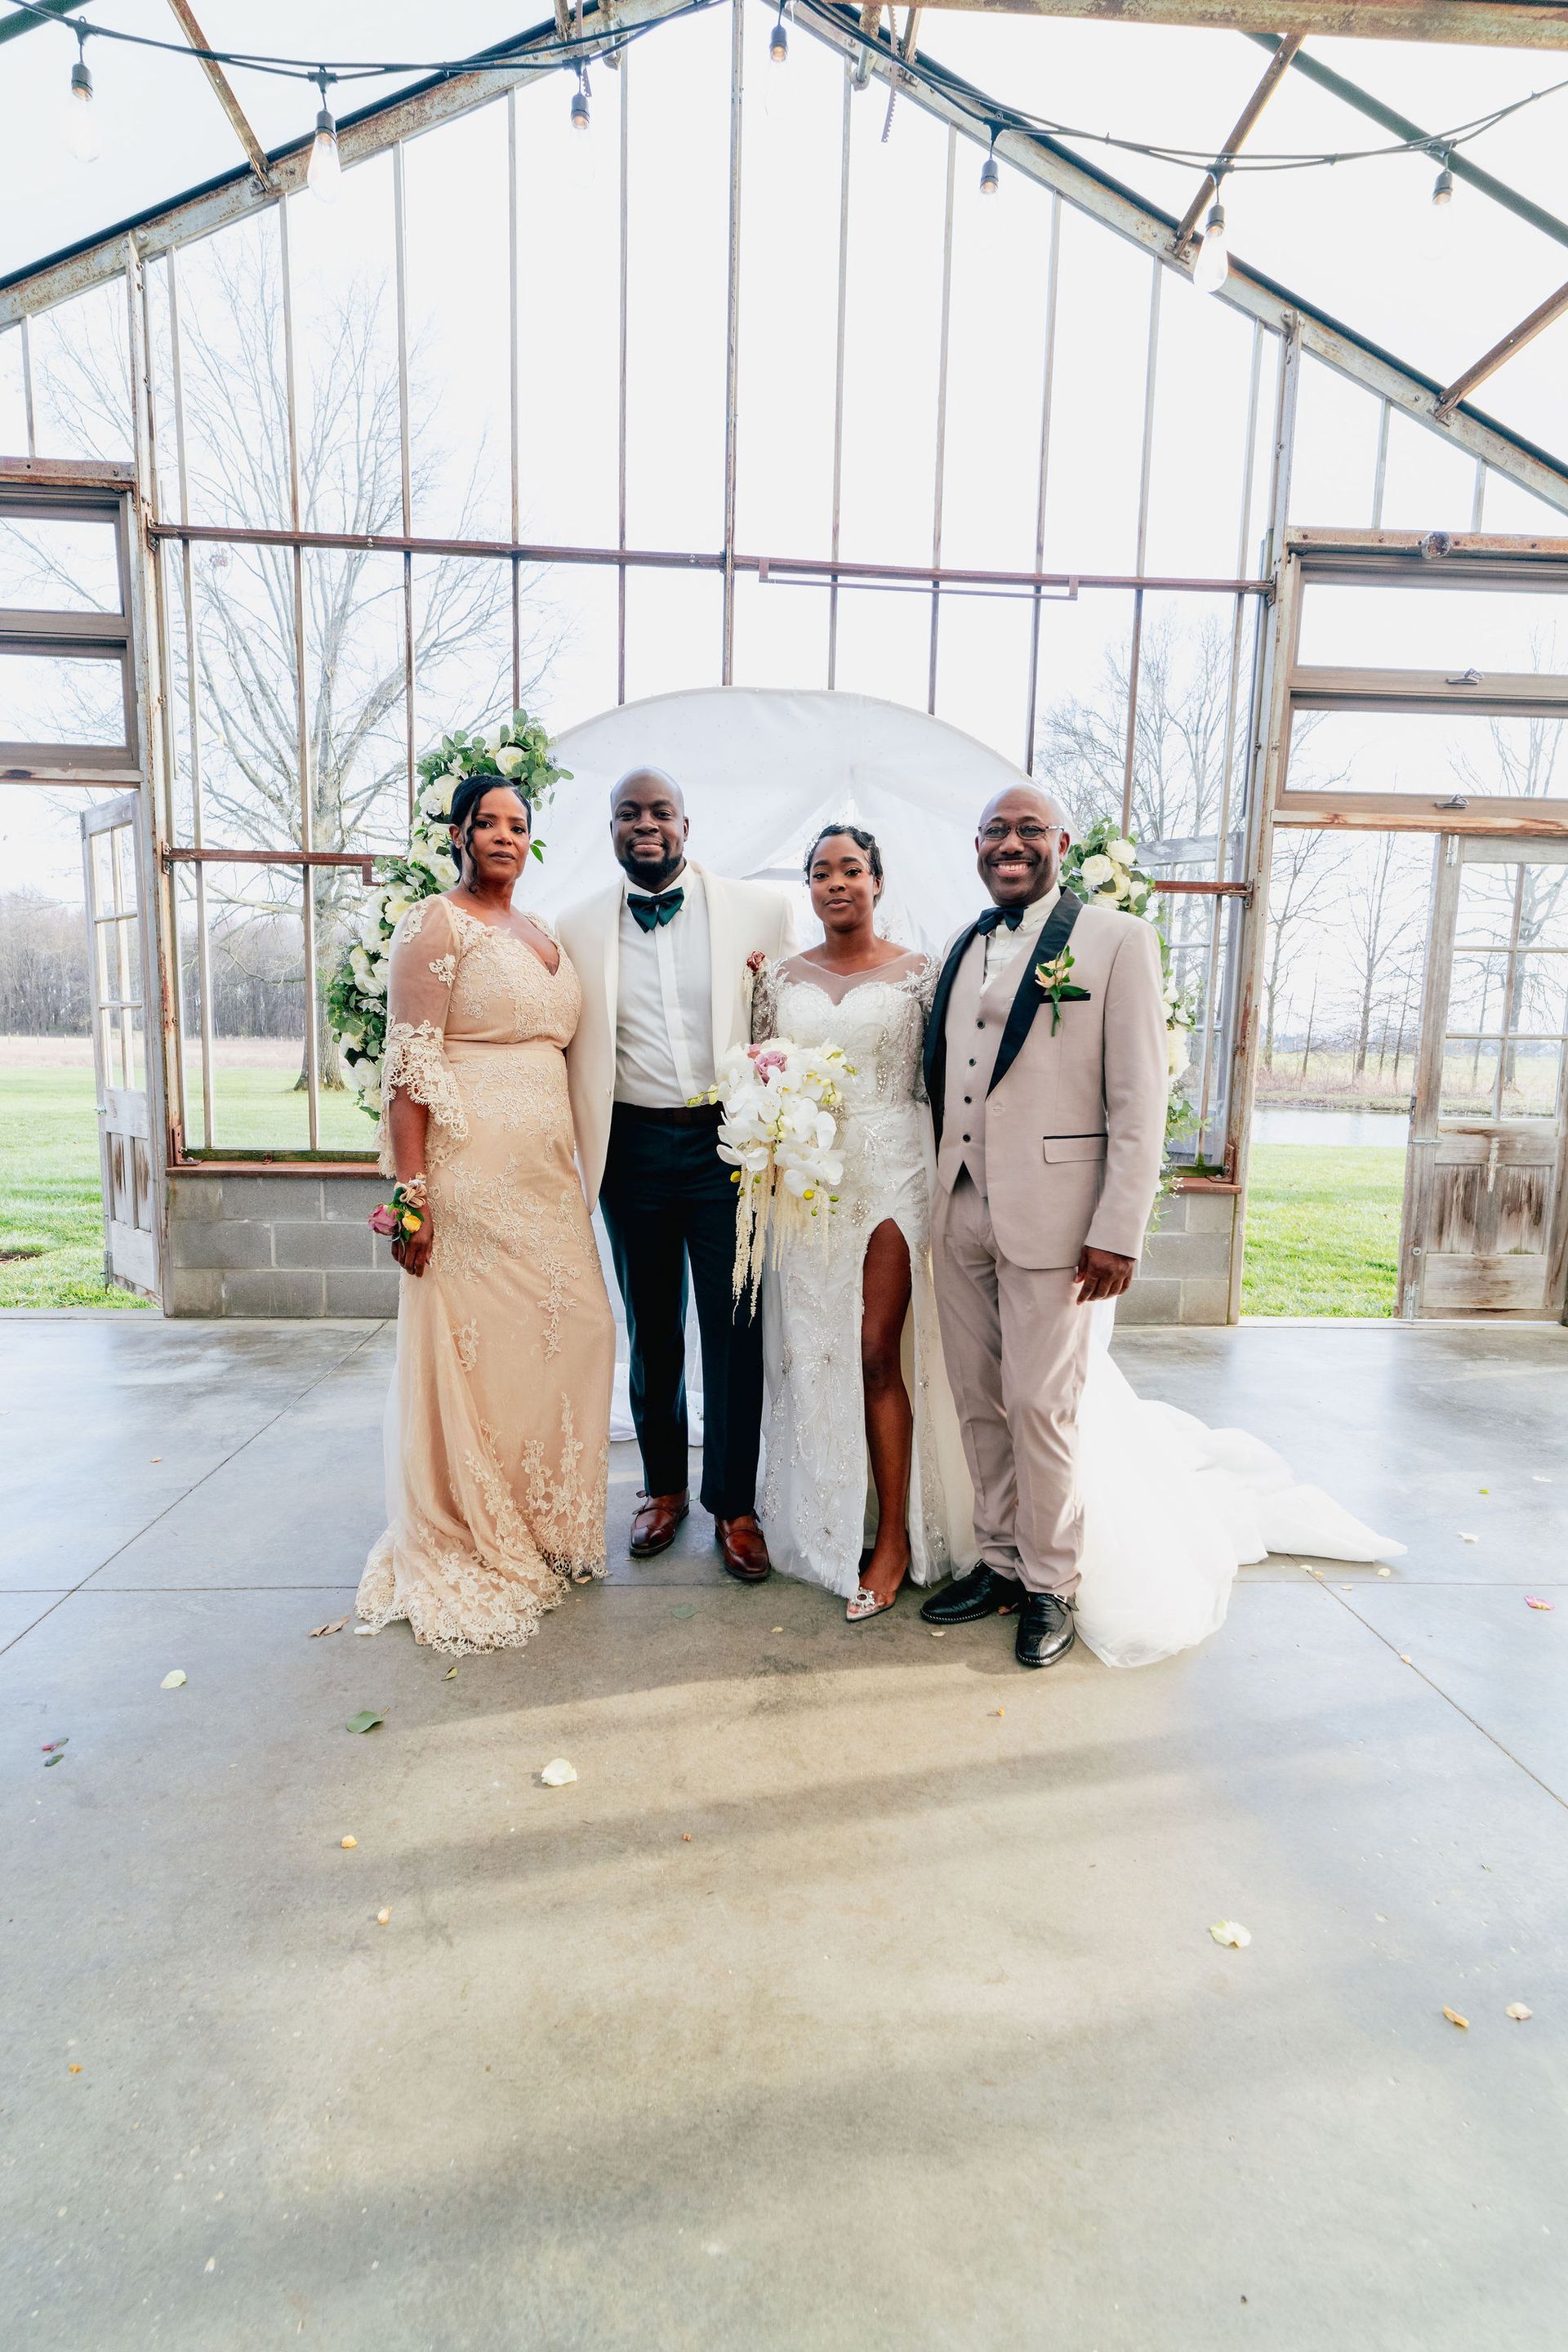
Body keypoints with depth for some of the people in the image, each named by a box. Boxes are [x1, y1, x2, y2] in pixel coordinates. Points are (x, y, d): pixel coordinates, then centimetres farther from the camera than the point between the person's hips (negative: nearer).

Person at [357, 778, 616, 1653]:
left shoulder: (544, 934, 18)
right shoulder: (437, 924, -4)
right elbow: (408, 1064, -11)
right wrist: (409, 1192, -18)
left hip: (547, 1165, 7)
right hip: (472, 1164, -7)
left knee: (575, 1328, 8)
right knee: (477, 1345, 0)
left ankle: (543, 1526, 28)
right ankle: (466, 1545, 20)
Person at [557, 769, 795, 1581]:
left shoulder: (758, 909, 1)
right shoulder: (580, 927, 6)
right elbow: (574, 1050, 8)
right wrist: (576, 1159, 4)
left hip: (729, 1140, -2)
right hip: (634, 1145, 2)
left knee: (734, 1328, 3)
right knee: (651, 1329, 14)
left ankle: (735, 1505, 20)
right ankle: (664, 1487, 32)